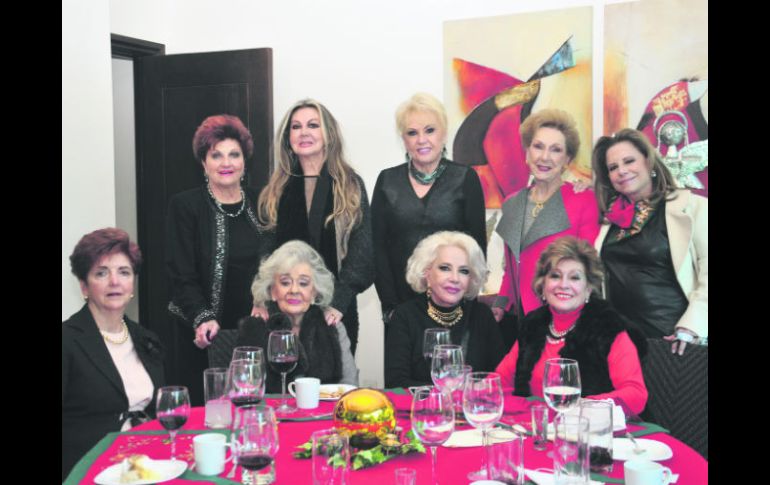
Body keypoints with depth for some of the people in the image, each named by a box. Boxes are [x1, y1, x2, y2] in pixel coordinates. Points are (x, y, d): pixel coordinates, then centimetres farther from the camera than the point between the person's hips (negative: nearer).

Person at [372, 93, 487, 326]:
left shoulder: (465, 179, 0)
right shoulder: (387, 181, 5)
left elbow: (477, 245, -2)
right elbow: (378, 247, 2)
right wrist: (390, 305, -5)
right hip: (402, 304, 2)